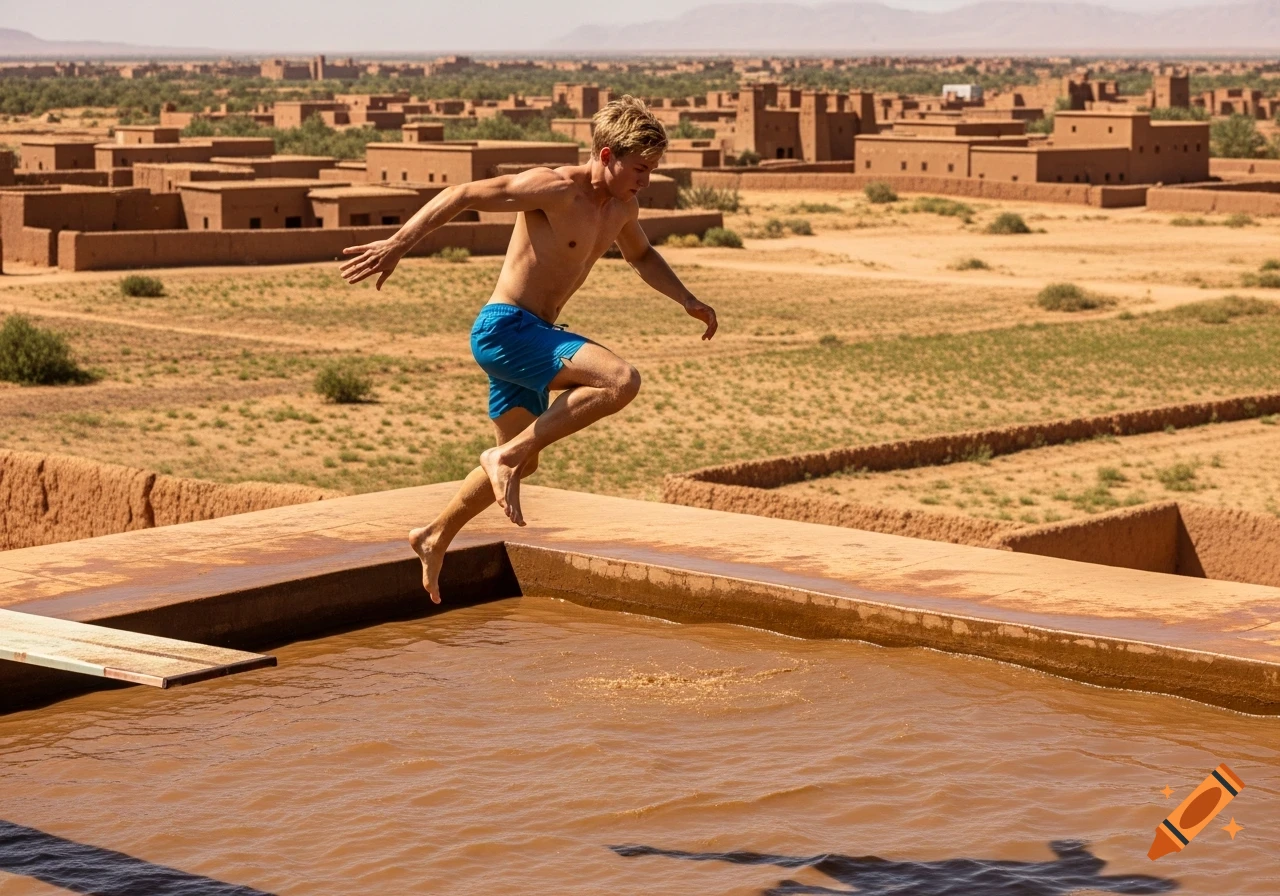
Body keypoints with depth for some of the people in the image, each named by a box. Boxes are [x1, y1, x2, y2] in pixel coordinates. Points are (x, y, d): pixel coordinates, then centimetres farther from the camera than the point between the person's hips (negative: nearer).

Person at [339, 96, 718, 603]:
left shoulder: (621, 208, 9)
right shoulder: (554, 189, -18)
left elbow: (641, 255, 32)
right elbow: (462, 195, -19)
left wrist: (686, 300, 21)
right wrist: (397, 246, -25)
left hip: (531, 336, 10)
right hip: (504, 328, -10)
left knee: (522, 462, 22)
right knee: (621, 381, -26)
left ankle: (435, 539, 37)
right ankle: (507, 455, -18)